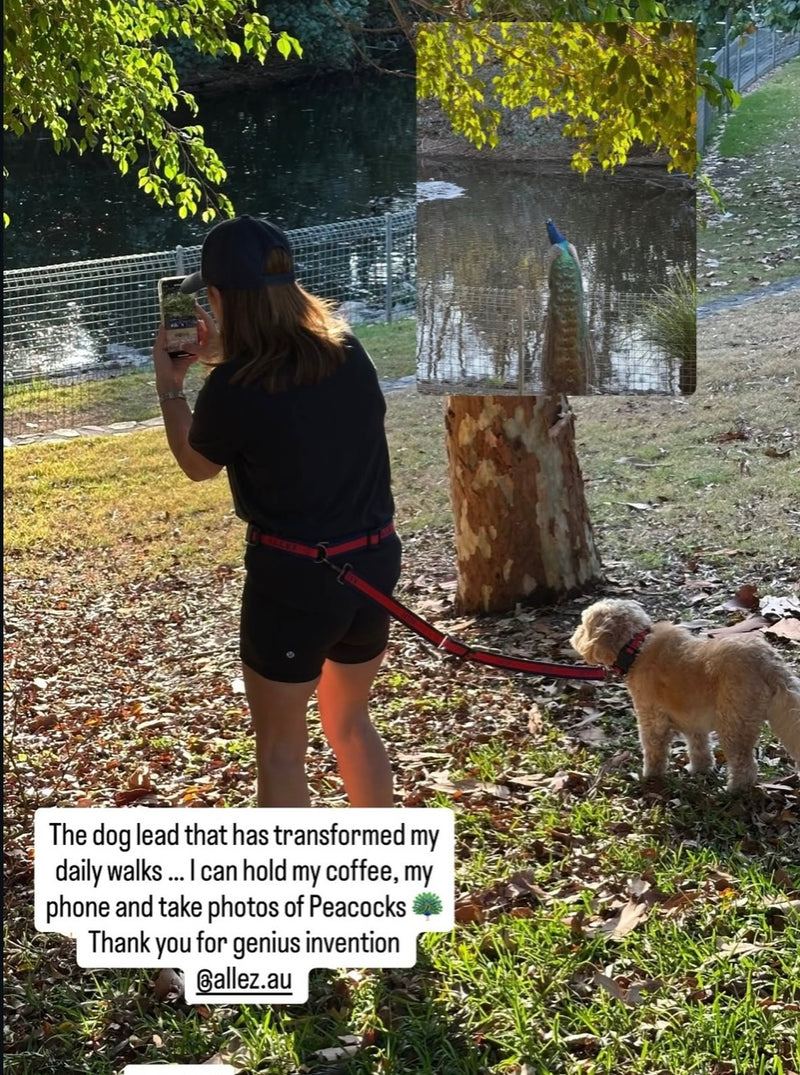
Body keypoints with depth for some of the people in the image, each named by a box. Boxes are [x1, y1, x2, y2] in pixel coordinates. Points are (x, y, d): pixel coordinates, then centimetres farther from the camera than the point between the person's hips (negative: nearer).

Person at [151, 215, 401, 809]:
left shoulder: (234, 391, -18)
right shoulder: (348, 353, -2)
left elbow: (196, 464, 3)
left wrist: (169, 384, 14)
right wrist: (225, 358, 20)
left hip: (293, 581, -6)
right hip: (377, 564, 6)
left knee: (280, 747, 12)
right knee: (351, 722, 26)